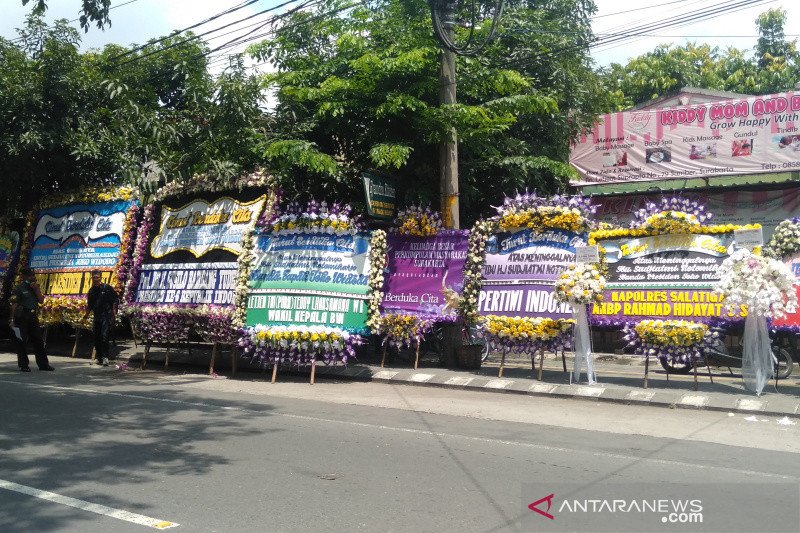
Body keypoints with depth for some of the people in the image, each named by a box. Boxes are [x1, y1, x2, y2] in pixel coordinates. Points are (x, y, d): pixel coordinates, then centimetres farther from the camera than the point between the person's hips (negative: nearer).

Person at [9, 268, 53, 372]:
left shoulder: (34, 288, 14)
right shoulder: (19, 289, -5)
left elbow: (41, 300, 7)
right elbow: (14, 305, -9)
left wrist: (36, 289, -5)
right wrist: (12, 319, -15)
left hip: (33, 317, 6)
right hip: (22, 318, -6)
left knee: (38, 341, 6)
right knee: (22, 341, -1)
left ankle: (43, 364, 10)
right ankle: (23, 365, 6)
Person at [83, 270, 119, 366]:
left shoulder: (107, 288, -3)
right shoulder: (91, 291, 13)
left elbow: (115, 300, -3)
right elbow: (89, 305, 21)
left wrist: (114, 313, -8)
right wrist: (86, 315, 13)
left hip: (107, 316, -6)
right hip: (97, 317, 6)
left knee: (105, 336, -14)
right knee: (96, 338, 8)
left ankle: (105, 357, -11)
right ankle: (99, 357, 19)